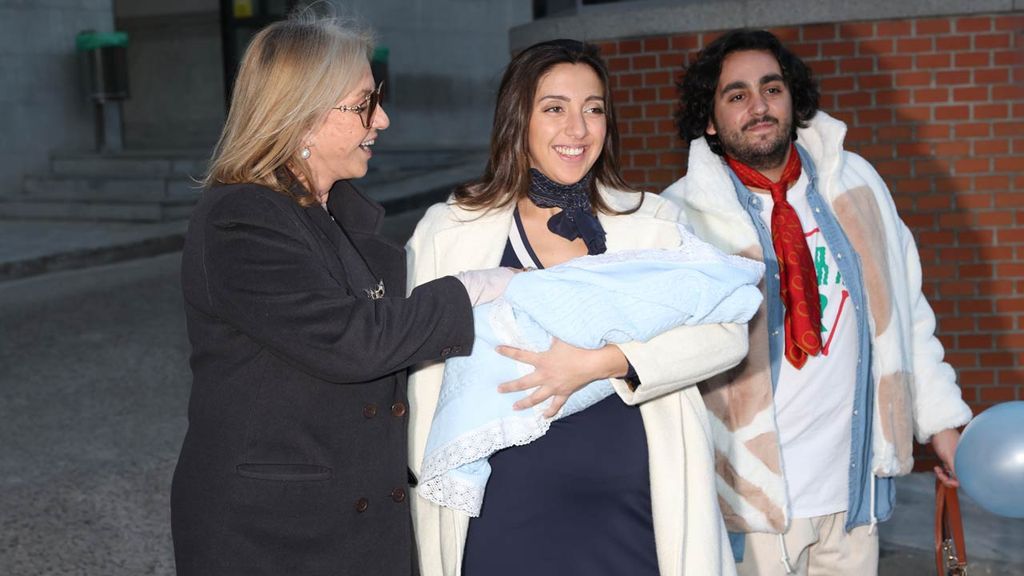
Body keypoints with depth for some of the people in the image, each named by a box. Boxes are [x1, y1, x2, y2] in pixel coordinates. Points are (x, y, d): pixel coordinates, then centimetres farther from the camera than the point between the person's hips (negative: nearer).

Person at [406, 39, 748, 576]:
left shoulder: (653, 222, 2)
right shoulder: (448, 230, -1)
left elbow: (726, 332, -9)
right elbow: (426, 389, 3)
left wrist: (601, 362, -21)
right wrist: (431, 521, 3)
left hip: (631, 507, 1)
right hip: (505, 511, -1)